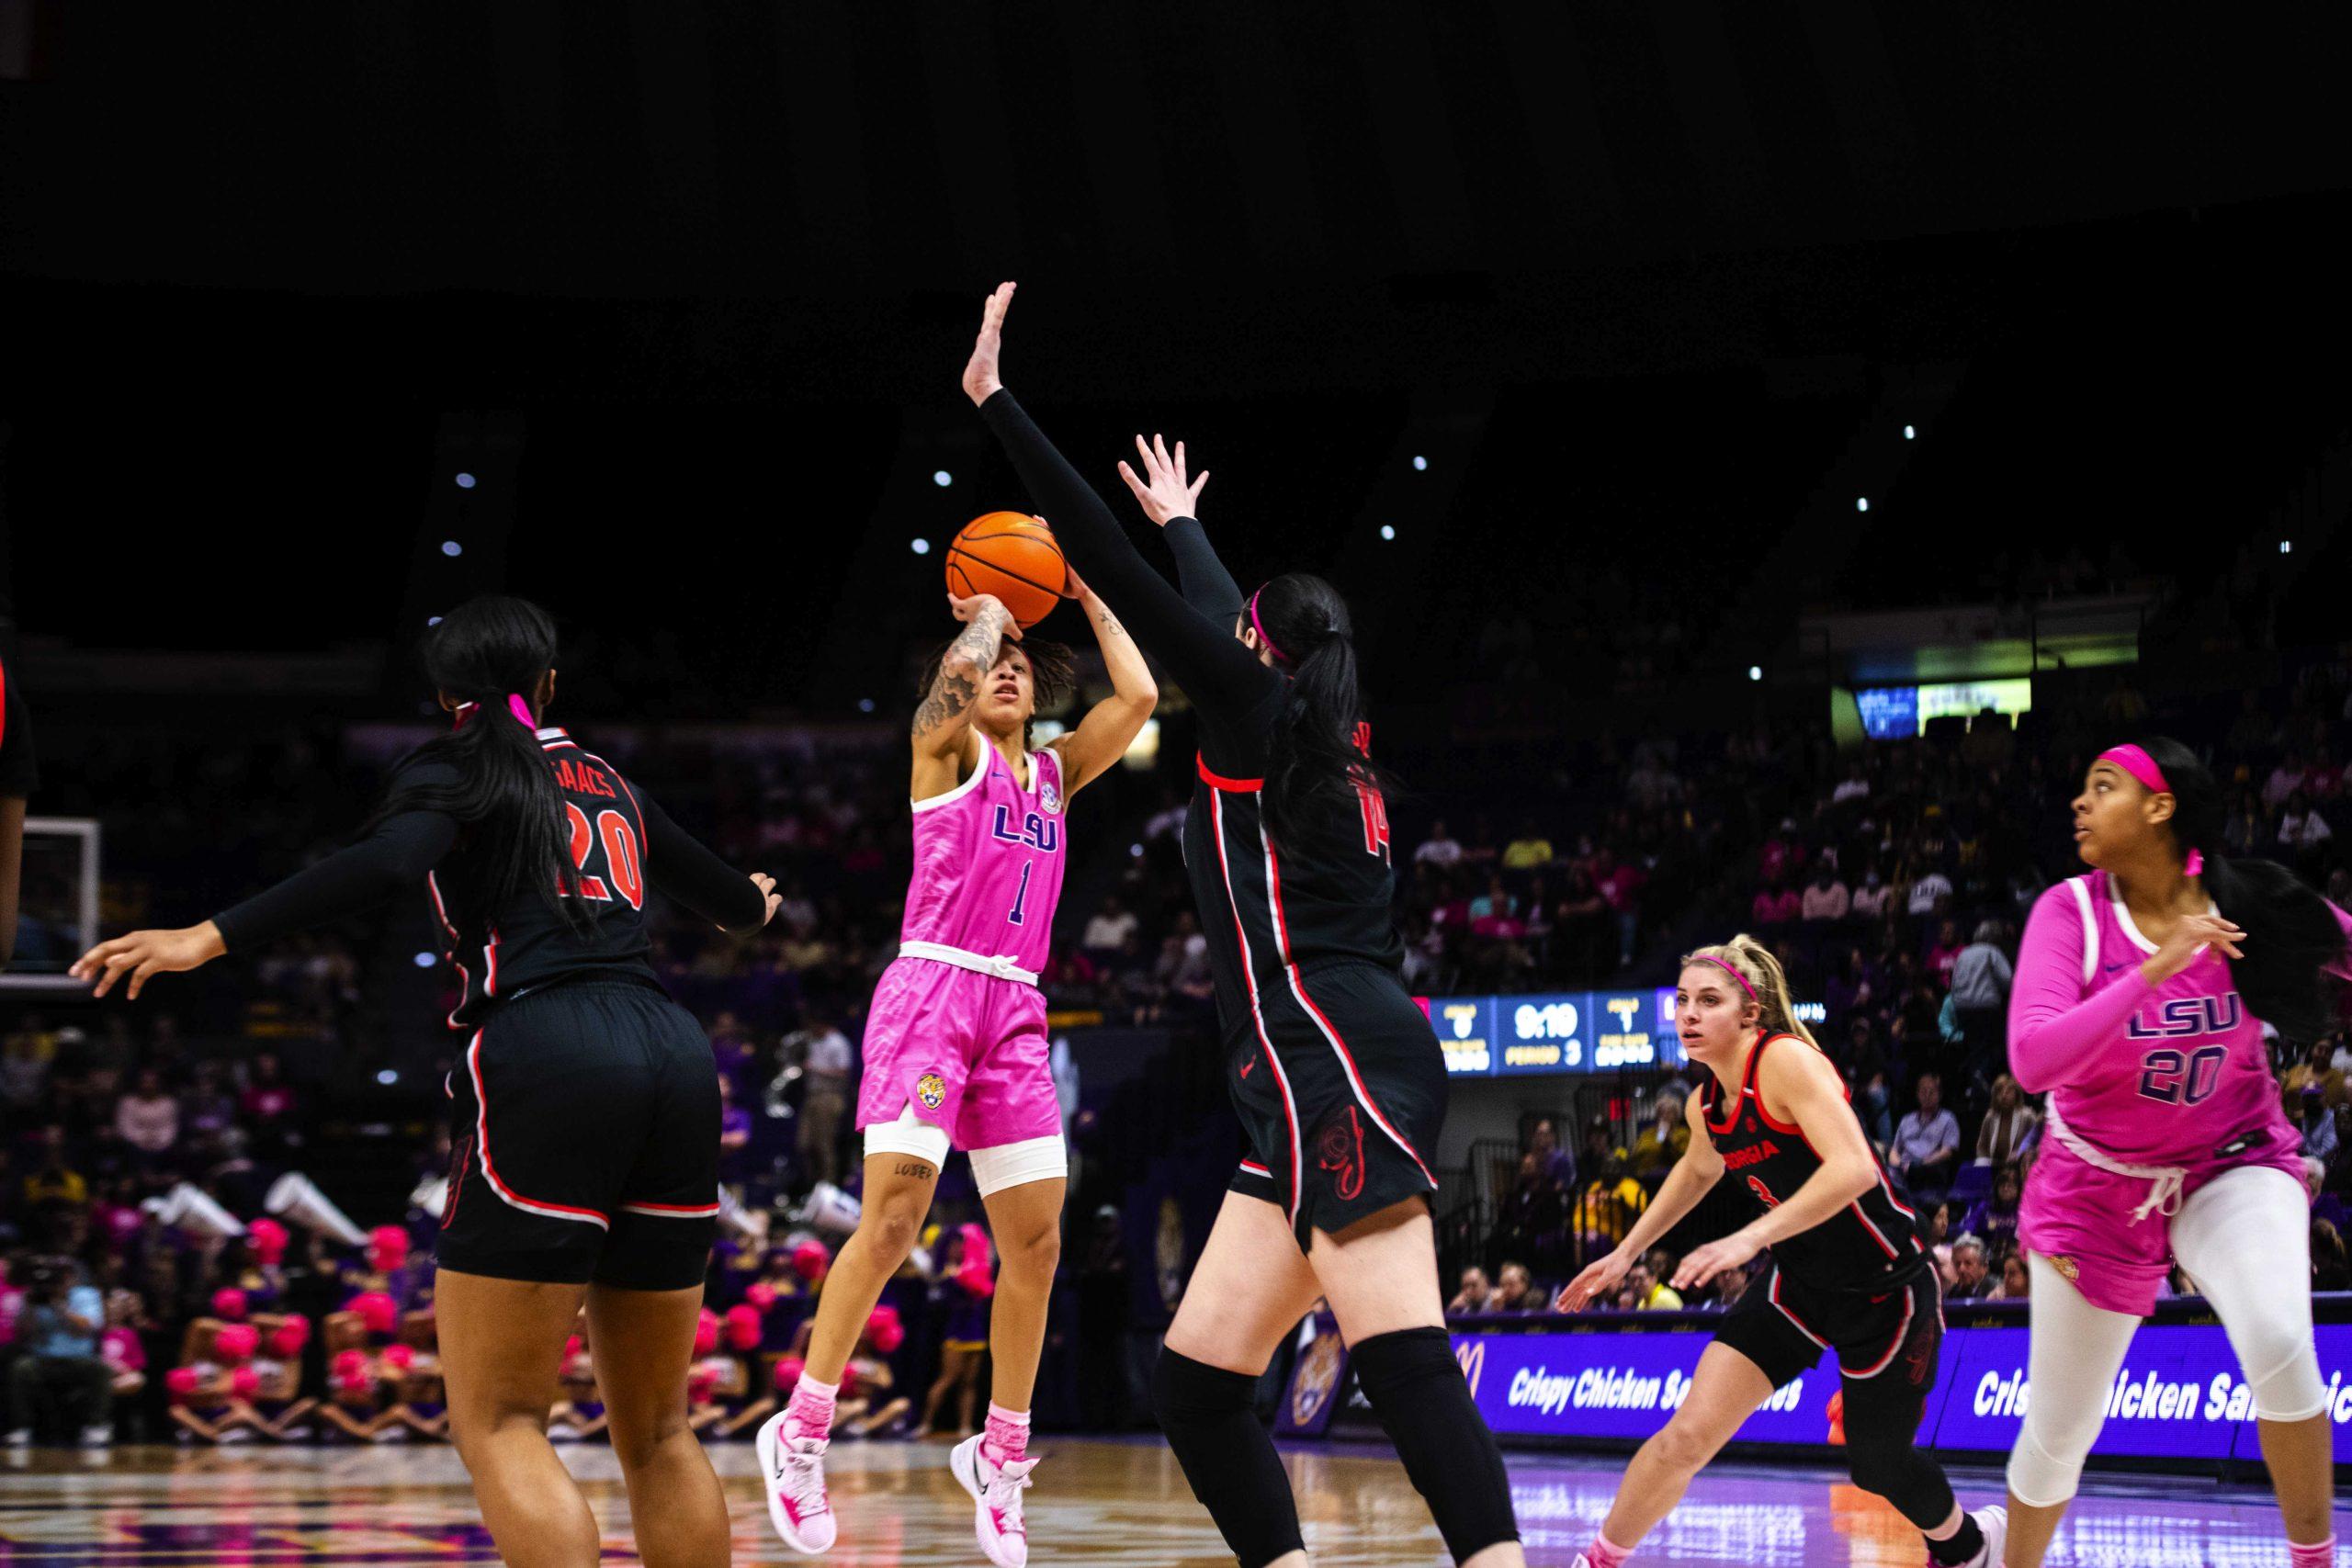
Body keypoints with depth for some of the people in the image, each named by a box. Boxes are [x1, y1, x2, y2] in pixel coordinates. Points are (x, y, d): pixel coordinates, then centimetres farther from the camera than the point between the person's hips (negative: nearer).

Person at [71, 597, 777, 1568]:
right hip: (675, 1061, 6)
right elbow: (721, 892, 42)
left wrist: (210, 939, -18)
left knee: (498, 1423, -3)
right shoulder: (605, 781, 25)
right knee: (657, 1431, 13)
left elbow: (382, 866, -14)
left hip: (544, 1060, -6)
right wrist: (754, 906, 66)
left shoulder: (453, 770, 9)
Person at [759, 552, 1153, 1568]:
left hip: (1015, 1010, 6)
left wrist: (1085, 597, 16)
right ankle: (801, 1432, -8)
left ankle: (1000, 1457, 12)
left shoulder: (1055, 773, 19)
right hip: (931, 988, -6)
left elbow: (1136, 694, 9)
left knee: (1036, 1242, 0)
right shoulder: (945, 748, 4)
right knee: (894, 1216, -18)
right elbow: (960, 666, -17)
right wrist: (986, 609, 3)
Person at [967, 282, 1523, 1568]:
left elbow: (1119, 575, 1)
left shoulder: (1257, 712, 5)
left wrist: (994, 402, 6)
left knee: (1399, 1352, -24)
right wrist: (1184, 521, 62)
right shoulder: (1331, 746, 26)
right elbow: (1229, 615, 46)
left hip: (1337, 1061, -9)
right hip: (1314, 1092, 9)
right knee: (1193, 1379, 6)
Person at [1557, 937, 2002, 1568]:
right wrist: (1626, 1252, 25)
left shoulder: (1787, 1061, -23)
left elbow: (1854, 1168, -34)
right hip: (1799, 1284, 6)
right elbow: (1698, 1171, 25)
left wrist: (1750, 1238, -39)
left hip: (1884, 1289, -6)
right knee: (1688, 1433, -8)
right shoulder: (1707, 1103, 1)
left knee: (1877, 1466, 9)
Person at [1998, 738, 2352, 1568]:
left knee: (2279, 1342, -30)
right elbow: (2032, 1059, -29)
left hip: (2233, 1166, 0)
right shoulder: (2070, 911, -16)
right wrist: (2151, 973, -37)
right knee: (2059, 1430, 7)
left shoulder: (2252, 902, -13)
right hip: (2097, 1185, 0)